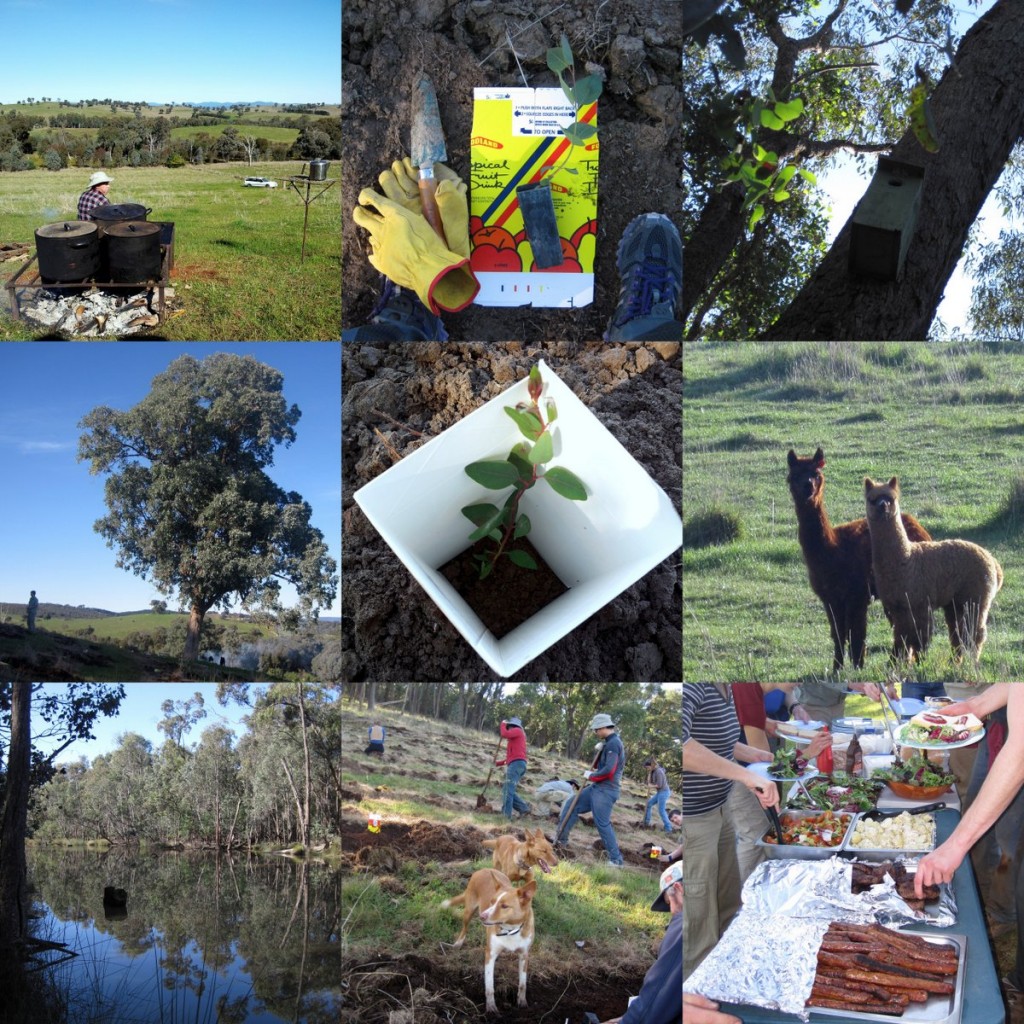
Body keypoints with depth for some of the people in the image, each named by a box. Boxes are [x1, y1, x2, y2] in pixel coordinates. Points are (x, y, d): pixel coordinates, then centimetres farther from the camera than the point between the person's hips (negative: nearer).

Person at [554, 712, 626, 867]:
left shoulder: (613, 744, -18)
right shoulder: (610, 743, 15)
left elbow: (609, 770, -26)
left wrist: (591, 776, -12)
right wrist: (599, 751, 3)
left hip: (606, 790, -10)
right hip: (598, 788, 10)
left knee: (602, 824, -8)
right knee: (571, 805, 13)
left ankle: (616, 860, -3)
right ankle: (561, 840, 20)